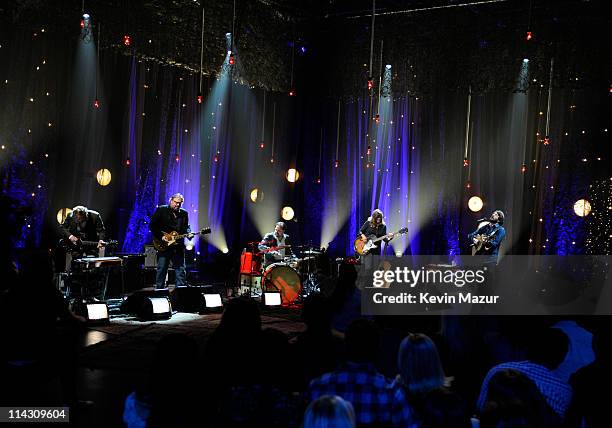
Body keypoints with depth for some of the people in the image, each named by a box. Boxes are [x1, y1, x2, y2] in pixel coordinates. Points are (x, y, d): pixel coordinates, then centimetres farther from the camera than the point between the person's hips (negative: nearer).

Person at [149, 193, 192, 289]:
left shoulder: (184, 214, 12)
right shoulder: (161, 210, -1)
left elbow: (186, 227, 17)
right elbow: (152, 225, -3)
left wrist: (188, 233, -6)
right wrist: (161, 237, -11)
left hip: (178, 247, 4)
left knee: (181, 270, 4)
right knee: (161, 270, 0)